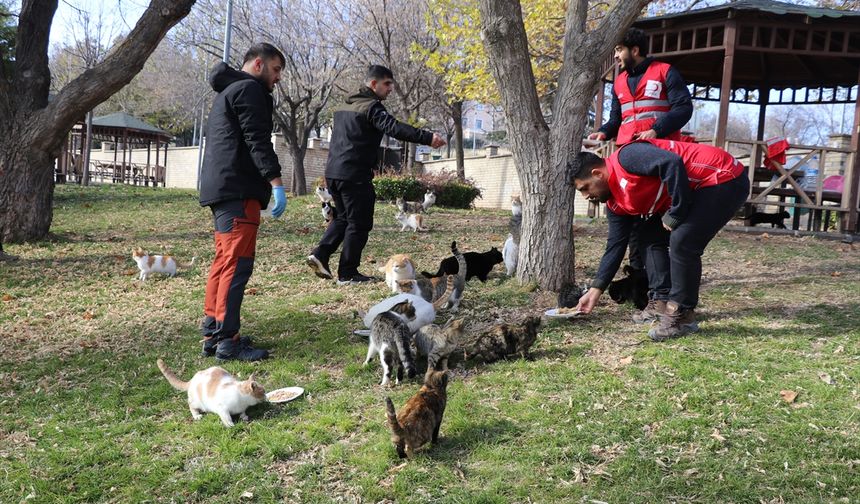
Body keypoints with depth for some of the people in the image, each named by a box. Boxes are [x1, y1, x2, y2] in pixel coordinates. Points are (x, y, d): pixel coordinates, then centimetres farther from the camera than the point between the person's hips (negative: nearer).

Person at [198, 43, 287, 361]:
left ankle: (212, 334, 14)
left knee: (224, 261, 12)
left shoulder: (227, 91, 27)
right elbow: (258, 140, -16)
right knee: (238, 263, -12)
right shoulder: (249, 89, -4)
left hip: (218, 189, 10)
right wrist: (276, 182, -22)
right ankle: (227, 339, -13)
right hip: (238, 190, -10)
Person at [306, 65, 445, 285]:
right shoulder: (372, 106, -10)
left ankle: (320, 254, 9)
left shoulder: (344, 106, 19)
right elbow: (394, 128, -26)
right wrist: (427, 137, -34)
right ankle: (348, 274, 4)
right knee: (359, 223, 1)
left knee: (343, 217, 22)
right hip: (355, 176, -9)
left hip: (333, 173, 9)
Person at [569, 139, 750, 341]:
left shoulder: (626, 158, -20)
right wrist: (596, 290, 12)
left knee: (682, 241, -22)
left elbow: (673, 163, -33)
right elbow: (615, 245, 13)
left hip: (726, 180, -10)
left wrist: (675, 216, -22)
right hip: (699, 189, 10)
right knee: (651, 235, 11)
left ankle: (681, 316, -9)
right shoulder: (616, 203, 9)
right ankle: (661, 301, 13)